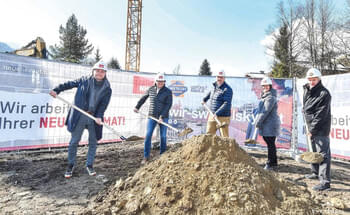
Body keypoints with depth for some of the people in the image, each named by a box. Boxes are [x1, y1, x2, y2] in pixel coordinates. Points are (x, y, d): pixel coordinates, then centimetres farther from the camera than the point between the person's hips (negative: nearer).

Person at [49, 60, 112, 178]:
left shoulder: (107, 89, 1)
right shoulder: (84, 81, 3)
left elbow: (103, 105, -5)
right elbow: (69, 84, 9)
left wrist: (99, 116, -18)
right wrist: (57, 90, -4)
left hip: (94, 117, 1)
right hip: (79, 116, -1)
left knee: (93, 142, 7)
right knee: (74, 141, 5)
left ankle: (89, 165, 24)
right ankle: (71, 165, 23)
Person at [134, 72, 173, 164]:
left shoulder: (168, 91, -4)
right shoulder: (151, 89, 5)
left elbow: (168, 105, -11)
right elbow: (143, 98, 20)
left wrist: (162, 116, -19)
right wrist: (137, 107, 20)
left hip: (163, 117, -2)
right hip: (152, 116, 2)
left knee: (163, 137, 5)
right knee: (148, 135, -4)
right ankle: (146, 156, 5)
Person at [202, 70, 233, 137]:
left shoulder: (227, 89, -13)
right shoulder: (215, 86, 10)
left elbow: (227, 104, -21)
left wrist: (217, 113, -27)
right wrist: (204, 99, 41)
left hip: (222, 117, -7)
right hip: (212, 116, 7)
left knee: (224, 136, -1)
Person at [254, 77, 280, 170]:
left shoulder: (271, 97, -14)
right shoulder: (264, 96, 17)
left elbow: (265, 111, -19)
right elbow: (260, 111, 19)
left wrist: (258, 122, -14)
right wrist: (258, 121, 11)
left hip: (270, 125, -10)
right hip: (266, 125, 10)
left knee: (270, 144, -2)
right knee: (270, 144, 17)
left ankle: (270, 164, 7)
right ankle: (273, 163, 28)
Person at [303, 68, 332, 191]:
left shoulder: (324, 94, -14)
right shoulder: (307, 91, 11)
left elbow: (321, 115, -18)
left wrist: (313, 130, -17)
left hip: (321, 130, -8)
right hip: (312, 128, 8)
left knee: (323, 154, -8)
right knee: (314, 152, 20)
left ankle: (325, 182, -5)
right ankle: (315, 173, 35)